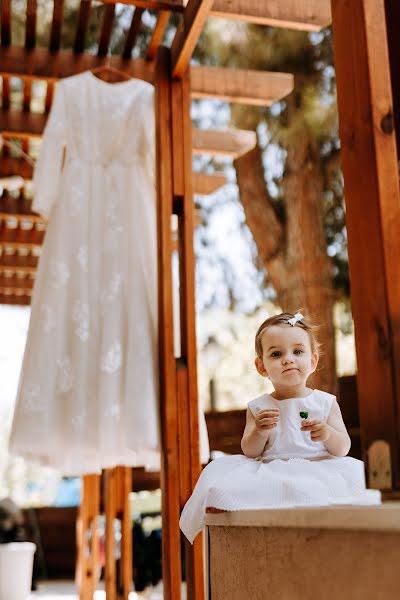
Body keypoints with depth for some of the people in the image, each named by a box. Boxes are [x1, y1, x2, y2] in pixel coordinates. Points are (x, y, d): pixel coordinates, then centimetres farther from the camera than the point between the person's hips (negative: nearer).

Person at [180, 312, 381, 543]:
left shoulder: (325, 402, 8)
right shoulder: (258, 407, 10)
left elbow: (343, 448, 5)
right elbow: (250, 452, 5)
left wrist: (328, 434, -19)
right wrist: (259, 431, -17)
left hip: (316, 470, -1)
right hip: (269, 472, 2)